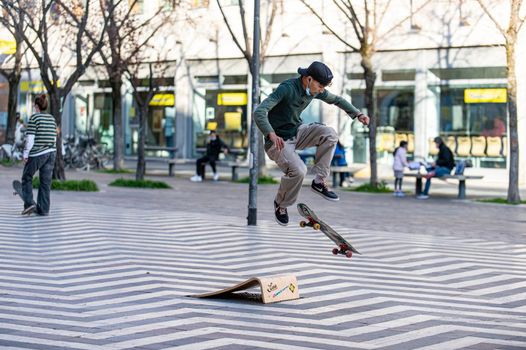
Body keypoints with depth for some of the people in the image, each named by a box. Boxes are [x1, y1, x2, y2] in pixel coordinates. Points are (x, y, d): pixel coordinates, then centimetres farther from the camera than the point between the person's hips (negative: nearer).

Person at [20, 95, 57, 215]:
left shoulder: (34, 118, -9)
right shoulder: (52, 118, 9)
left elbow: (30, 138, -12)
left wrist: (26, 154, -6)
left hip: (37, 153, -5)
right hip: (51, 152, 5)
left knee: (27, 177, 11)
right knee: (46, 181, 6)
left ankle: (29, 203, -1)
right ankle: (43, 209, 6)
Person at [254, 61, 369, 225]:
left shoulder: (315, 90, -2)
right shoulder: (287, 88, -25)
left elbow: (336, 100, 17)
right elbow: (259, 112, -33)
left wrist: (357, 114, 3)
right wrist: (272, 135, -48)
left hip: (297, 132, 7)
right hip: (279, 140, -7)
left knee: (329, 134, -20)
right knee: (298, 170, -30)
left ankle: (319, 182, -9)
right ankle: (280, 204, 0)